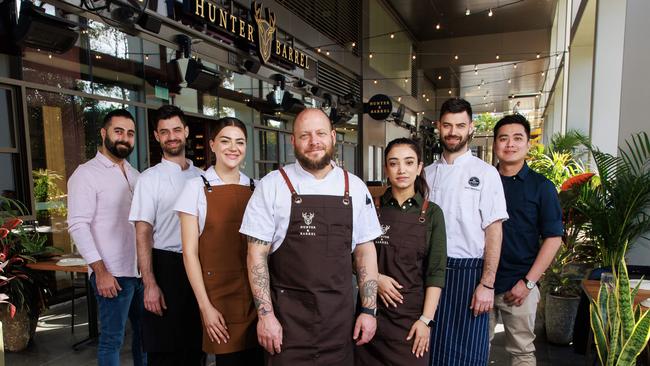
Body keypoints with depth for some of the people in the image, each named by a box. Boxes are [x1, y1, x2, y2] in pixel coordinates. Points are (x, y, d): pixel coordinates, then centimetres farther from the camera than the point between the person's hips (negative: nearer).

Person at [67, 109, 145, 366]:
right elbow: (78, 226, -13)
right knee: (112, 339, 4)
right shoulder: (86, 173, -6)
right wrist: (101, 272, -17)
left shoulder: (135, 175, 13)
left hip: (142, 271, 6)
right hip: (112, 274, -6)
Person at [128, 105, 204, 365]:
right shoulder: (150, 178, -5)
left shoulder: (201, 176, 8)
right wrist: (149, 284, -15)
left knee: (195, 343, 16)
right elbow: (143, 234, -8)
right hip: (166, 266, -4)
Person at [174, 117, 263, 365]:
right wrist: (205, 306, -9)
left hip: (255, 292, 3)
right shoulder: (197, 188, -5)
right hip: (219, 295, -3)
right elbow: (190, 252, -6)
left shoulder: (255, 188, 5)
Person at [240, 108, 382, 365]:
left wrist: (368, 310, 3)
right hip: (288, 316, -2)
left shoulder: (355, 188, 2)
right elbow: (257, 254, -5)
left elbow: (365, 251, 6)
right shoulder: (273, 185, -6)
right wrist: (265, 314, -9)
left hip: (341, 315, 3)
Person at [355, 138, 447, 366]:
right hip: (372, 308, 1)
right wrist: (375, 277, -11)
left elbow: (436, 271, -4)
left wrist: (426, 319, -10)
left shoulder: (432, 213, -2)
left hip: (412, 312, 0)